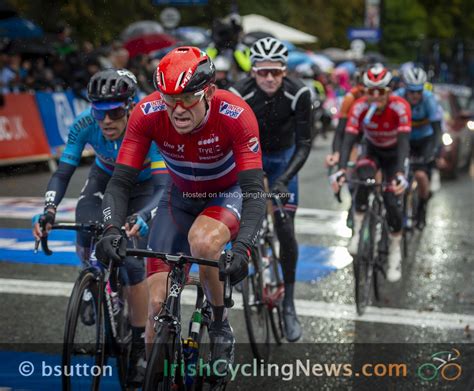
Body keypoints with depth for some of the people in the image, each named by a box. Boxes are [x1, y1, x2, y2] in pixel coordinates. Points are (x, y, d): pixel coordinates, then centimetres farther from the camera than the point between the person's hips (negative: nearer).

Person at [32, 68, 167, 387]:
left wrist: (140, 218, -63)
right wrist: (48, 211, -48)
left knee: (133, 262, -18)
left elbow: (163, 186, -45)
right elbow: (62, 174, -29)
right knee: (85, 228, -24)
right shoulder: (85, 125, -29)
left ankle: (140, 344, -3)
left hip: (142, 186, -3)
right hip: (105, 179, 3)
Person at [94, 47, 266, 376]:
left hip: (229, 197, -3)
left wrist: (242, 248, -49)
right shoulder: (147, 114, -25)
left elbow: (255, 192, -34)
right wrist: (112, 230, -42)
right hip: (180, 198, 3)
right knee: (158, 301, -8)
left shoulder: (235, 114, -32)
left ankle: (221, 326, -11)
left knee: (202, 241, -36)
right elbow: (120, 182, -23)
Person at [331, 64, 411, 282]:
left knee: (392, 201, -16)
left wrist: (400, 174, -53)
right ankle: (358, 230, -17)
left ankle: (395, 252, 4)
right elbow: (348, 140, -33)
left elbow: (404, 141, -38)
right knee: (363, 177, -32)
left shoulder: (400, 107, -31)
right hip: (372, 150, 1)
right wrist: (341, 170, -49)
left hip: (394, 153, -1)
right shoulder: (359, 107, -27)